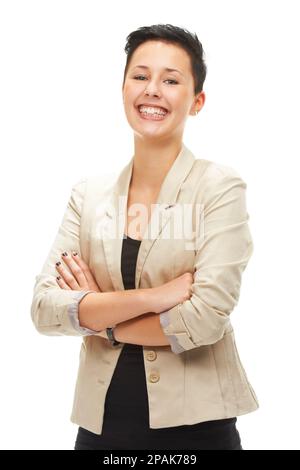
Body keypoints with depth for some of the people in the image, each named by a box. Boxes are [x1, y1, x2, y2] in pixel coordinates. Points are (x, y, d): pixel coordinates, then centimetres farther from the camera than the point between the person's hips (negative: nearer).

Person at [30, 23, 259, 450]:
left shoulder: (220, 187, -9)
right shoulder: (88, 194, 1)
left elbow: (205, 319, -18)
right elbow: (44, 308, -8)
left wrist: (94, 315, -9)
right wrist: (150, 297, -19)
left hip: (194, 425, -3)